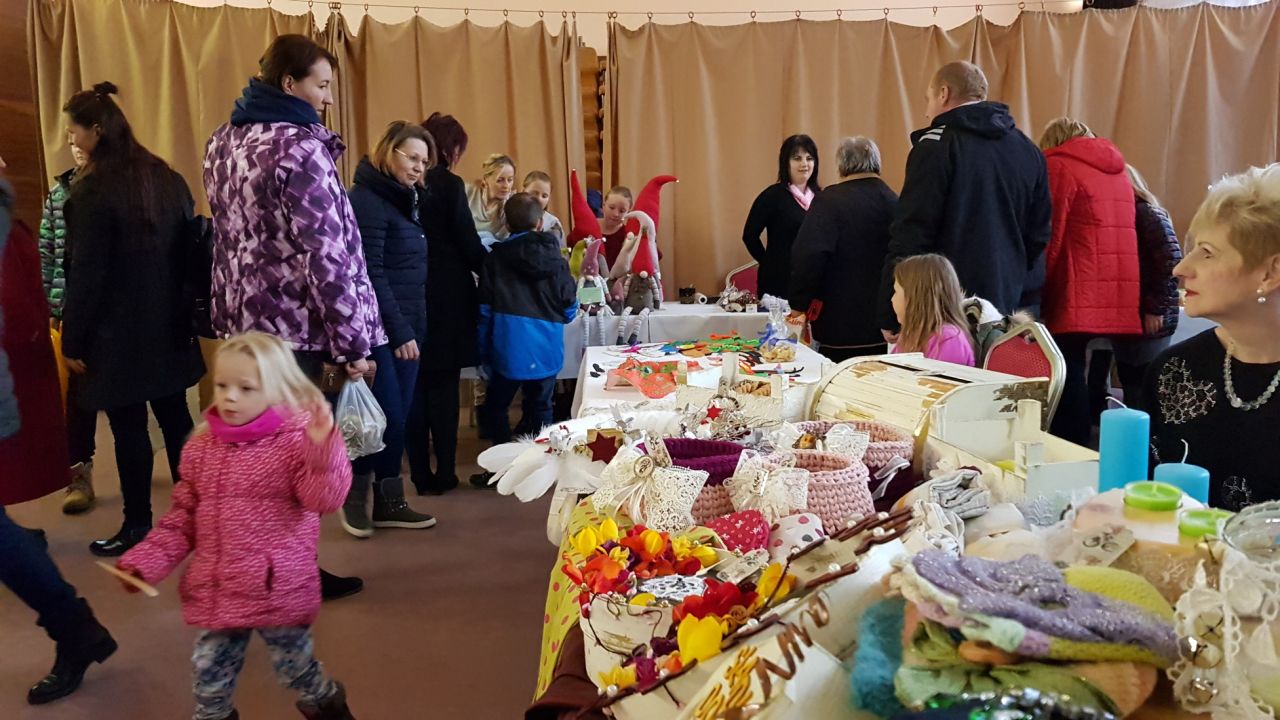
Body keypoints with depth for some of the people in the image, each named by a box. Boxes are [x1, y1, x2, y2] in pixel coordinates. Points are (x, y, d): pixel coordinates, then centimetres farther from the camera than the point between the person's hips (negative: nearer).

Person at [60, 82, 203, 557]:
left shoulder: (92, 190, -14)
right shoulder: (168, 179, 7)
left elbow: (85, 273, -15)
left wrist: (73, 339, -8)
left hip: (116, 332, -7)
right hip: (168, 325, 7)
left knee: (129, 428, 2)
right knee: (175, 417, 12)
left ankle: (137, 526, 12)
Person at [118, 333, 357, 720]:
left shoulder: (295, 442, -13)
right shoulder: (202, 447, 4)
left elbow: (324, 497, -26)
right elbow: (183, 517, 11)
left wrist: (324, 446, -41)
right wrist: (146, 561, 2)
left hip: (278, 589, -5)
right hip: (215, 590, 5)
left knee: (295, 667, 12)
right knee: (210, 673, 17)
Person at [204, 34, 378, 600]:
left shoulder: (223, 141, 11)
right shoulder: (299, 147, -16)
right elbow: (326, 252, -20)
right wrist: (353, 341, -16)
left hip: (240, 317, 8)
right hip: (290, 321, -8)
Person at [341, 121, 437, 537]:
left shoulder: (406, 199, 16)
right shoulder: (367, 200, -10)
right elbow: (370, 274, -16)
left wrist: (413, 327, 8)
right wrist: (399, 331, -17)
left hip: (407, 326, 8)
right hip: (380, 330, -8)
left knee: (398, 418, 10)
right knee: (386, 416, -6)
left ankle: (388, 502, 18)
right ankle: (356, 496, 14)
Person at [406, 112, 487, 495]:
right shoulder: (449, 184, -10)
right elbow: (469, 244, -8)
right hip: (447, 296, -5)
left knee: (413, 386, 9)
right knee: (444, 385, 4)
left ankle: (420, 474, 14)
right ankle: (444, 472, 10)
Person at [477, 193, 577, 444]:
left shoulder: (496, 258, -3)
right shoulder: (555, 258, 0)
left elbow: (485, 311, -2)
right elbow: (570, 309, 5)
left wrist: (484, 353, 8)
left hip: (508, 348, -2)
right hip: (546, 349, 2)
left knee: (495, 409, 13)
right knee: (540, 410, 14)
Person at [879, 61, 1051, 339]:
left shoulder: (937, 144, -8)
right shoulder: (1029, 151, 13)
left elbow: (911, 234, -14)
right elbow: (1039, 236, 16)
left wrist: (890, 316, -10)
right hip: (1008, 311, 7)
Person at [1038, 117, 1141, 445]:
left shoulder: (1059, 166, -1)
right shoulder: (1118, 169, 19)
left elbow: (1049, 239, -6)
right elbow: (1118, 233, 18)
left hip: (1076, 302, -7)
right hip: (1121, 304, 7)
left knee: (1069, 382, -5)